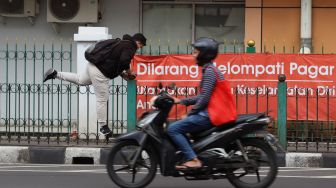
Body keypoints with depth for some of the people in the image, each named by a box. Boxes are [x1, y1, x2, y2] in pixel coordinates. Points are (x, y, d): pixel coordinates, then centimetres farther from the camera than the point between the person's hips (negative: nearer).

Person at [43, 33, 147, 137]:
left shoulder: (122, 43, 18)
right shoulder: (129, 47, -13)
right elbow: (124, 61, -30)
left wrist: (122, 74, 15)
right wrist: (129, 72, -12)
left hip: (93, 66, 10)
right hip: (99, 73, -10)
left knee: (80, 80, 35)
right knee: (102, 100, 1)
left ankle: (55, 74, 37)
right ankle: (103, 126, 10)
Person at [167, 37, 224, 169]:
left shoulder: (209, 71, -13)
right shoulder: (209, 69, 19)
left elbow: (204, 98, -19)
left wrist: (189, 114, -10)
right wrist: (181, 101, 18)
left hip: (208, 116, -11)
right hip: (209, 113, 11)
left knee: (173, 129, -16)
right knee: (179, 126, 22)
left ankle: (193, 160, -22)